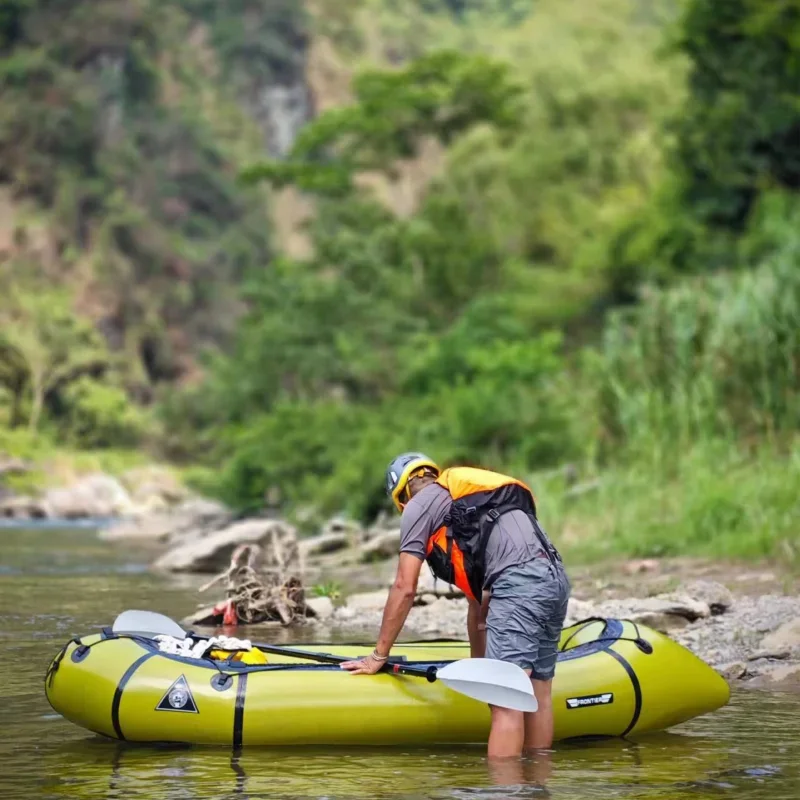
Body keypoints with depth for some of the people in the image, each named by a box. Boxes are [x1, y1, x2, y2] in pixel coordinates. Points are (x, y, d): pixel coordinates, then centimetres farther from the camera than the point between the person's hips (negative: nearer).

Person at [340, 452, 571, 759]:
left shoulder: (420, 505, 14)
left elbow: (404, 589, 9)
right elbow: (478, 599, 42)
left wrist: (378, 656, 16)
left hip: (520, 581, -8)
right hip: (556, 577, 8)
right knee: (537, 694, 15)